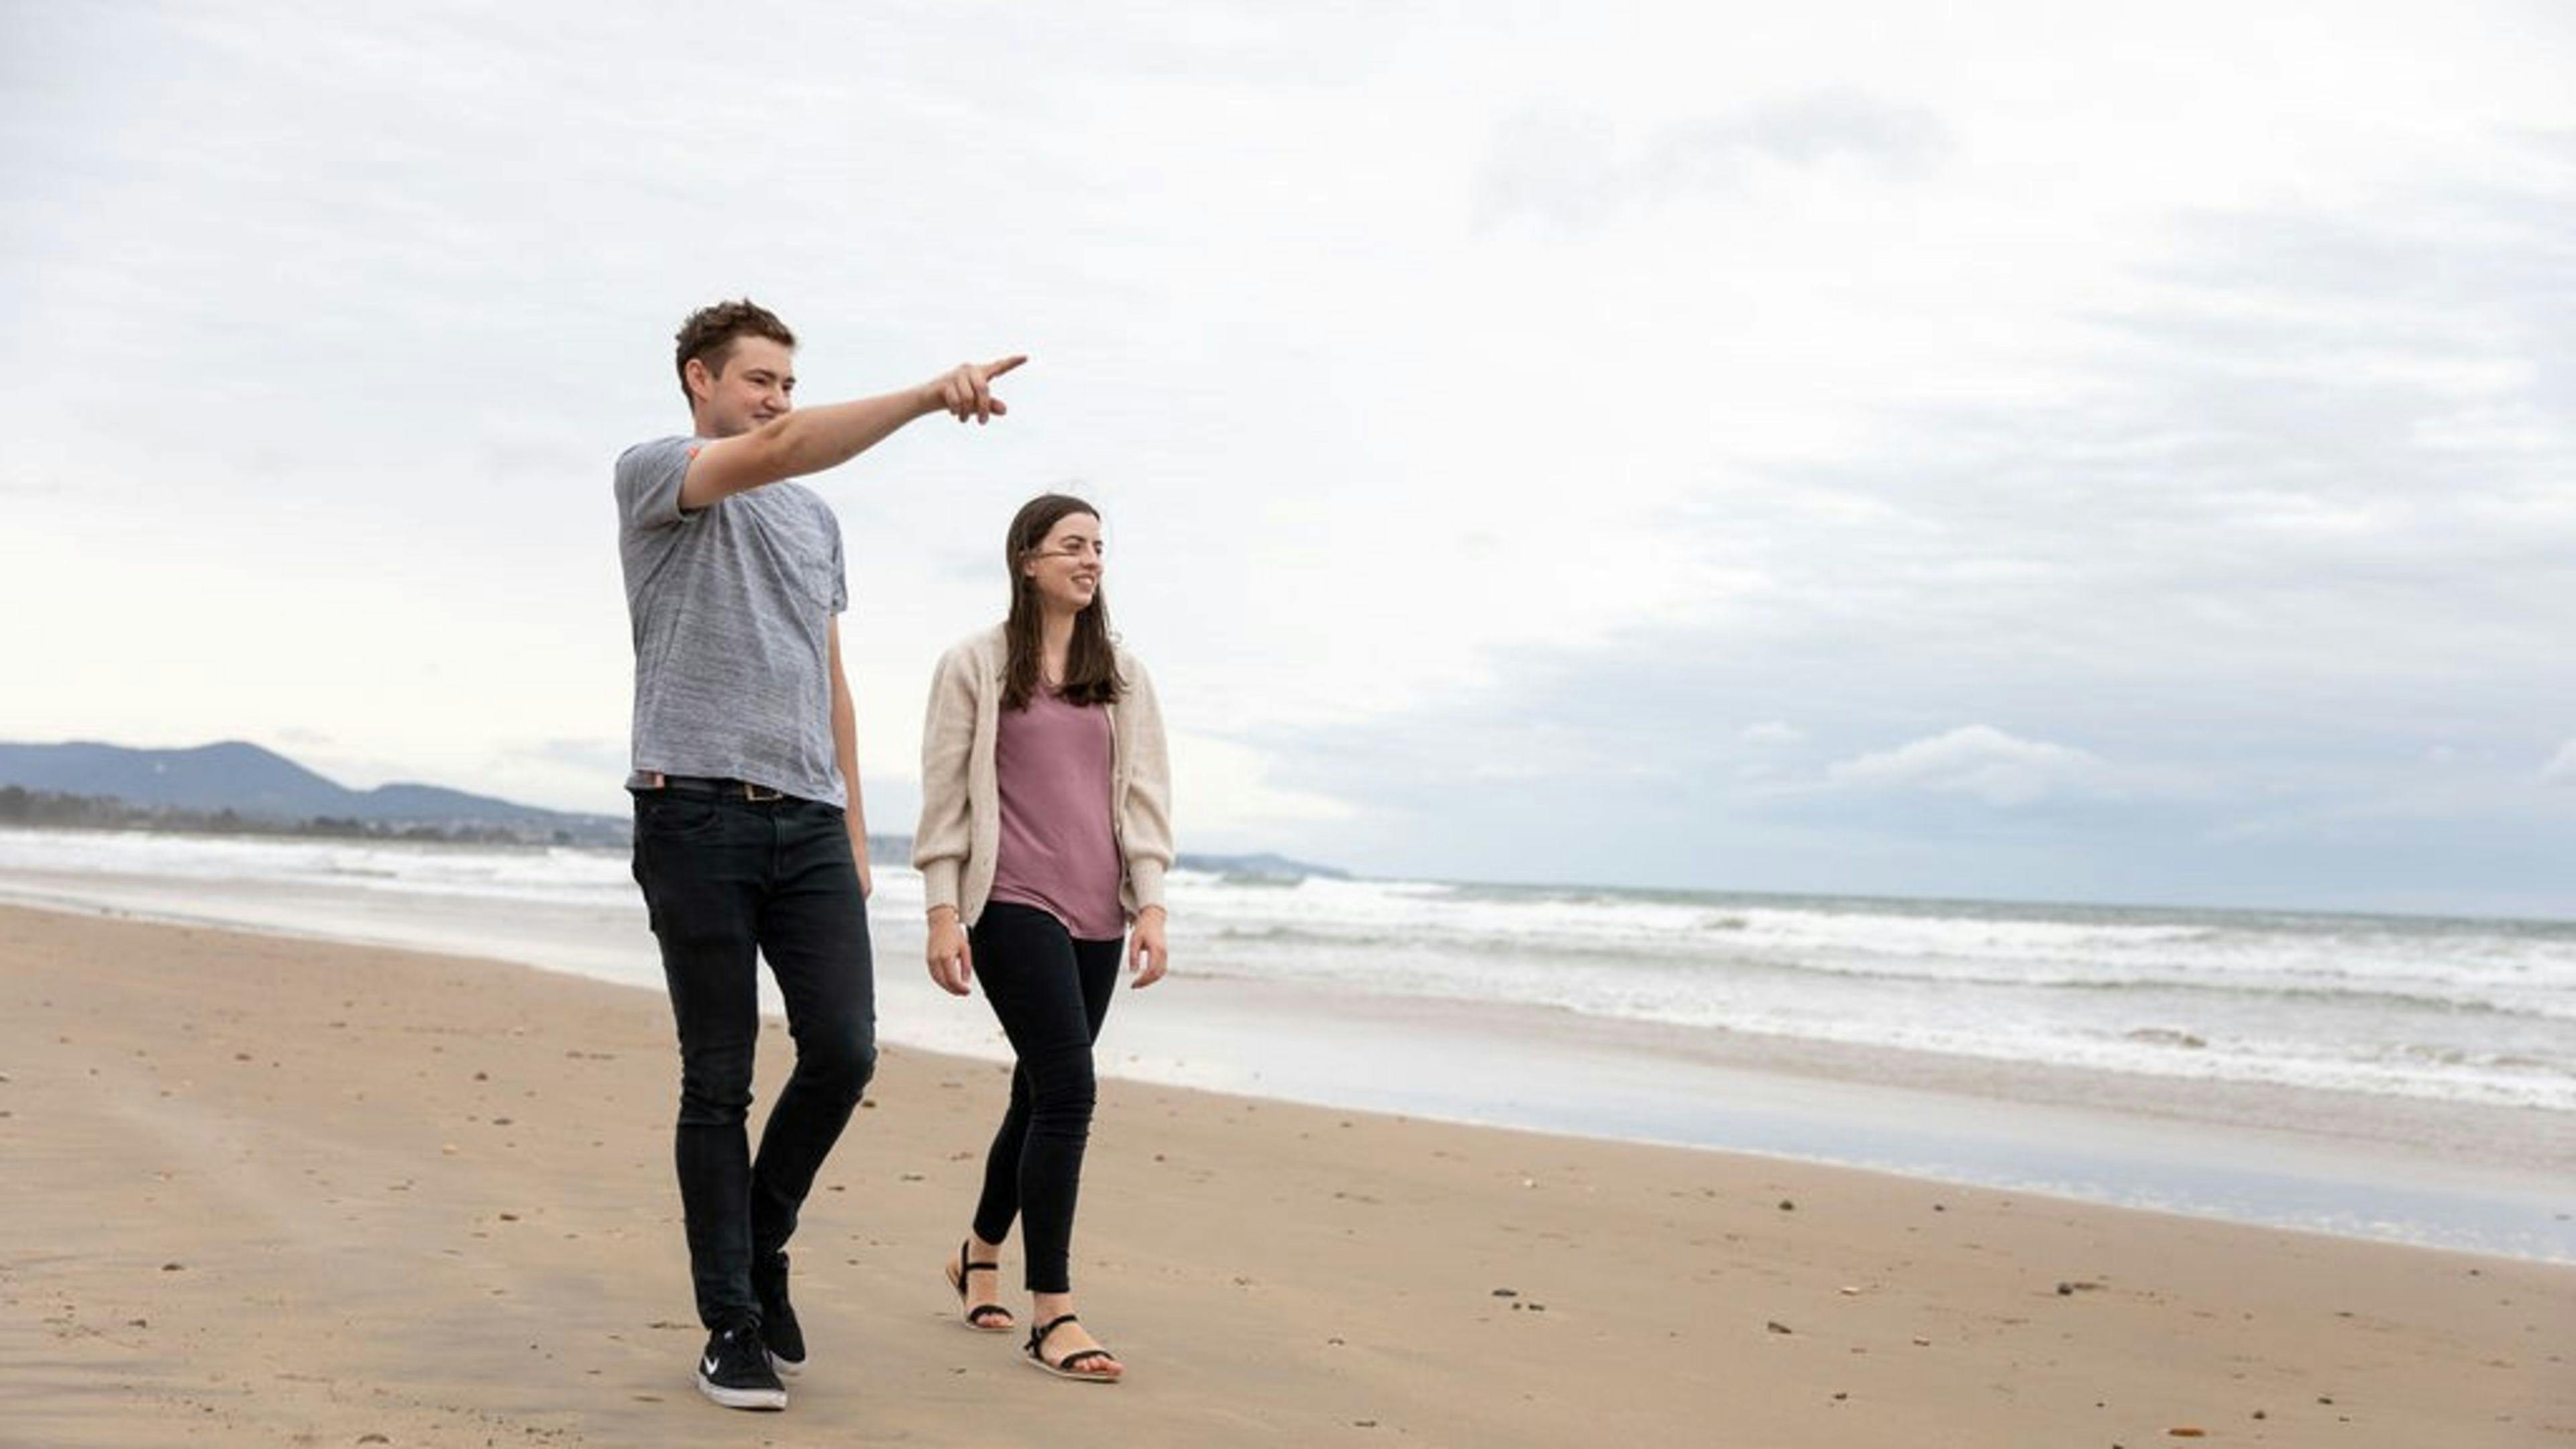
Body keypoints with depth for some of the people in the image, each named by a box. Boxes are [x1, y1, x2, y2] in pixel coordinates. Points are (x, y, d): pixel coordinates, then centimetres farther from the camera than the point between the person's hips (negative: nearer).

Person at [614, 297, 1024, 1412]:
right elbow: (773, 453, -18)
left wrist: (855, 833, 14)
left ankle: (763, 1248, 19)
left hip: (809, 821, 5)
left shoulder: (817, 521, 23)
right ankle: (730, 1323, 7)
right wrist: (928, 394, -27)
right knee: (719, 1081, -1)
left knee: (843, 1052, -5)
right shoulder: (651, 473, 3)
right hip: (697, 816, -5)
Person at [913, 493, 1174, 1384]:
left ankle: (979, 1253, 36)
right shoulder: (974, 666, 2)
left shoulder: (1121, 673, 13)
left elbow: (1146, 793, 10)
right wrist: (942, 913, -7)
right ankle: (1051, 1314, -9)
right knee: (1068, 1091, -14)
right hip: (1014, 906, -5)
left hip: (1095, 914, 5)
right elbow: (944, 797, 0)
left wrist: (1150, 905, 2)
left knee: (1042, 1092, 13)